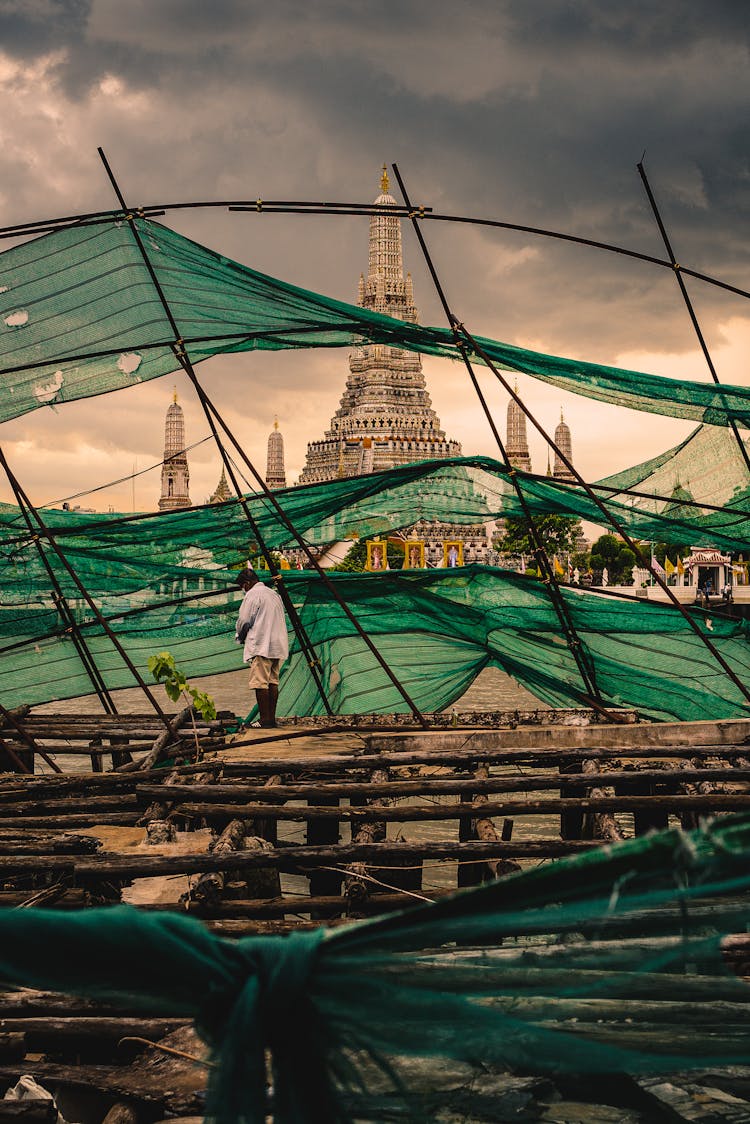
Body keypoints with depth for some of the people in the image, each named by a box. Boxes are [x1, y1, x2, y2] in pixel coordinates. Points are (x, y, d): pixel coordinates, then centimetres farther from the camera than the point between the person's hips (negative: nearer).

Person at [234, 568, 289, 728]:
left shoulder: (252, 595, -7)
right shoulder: (274, 593, 19)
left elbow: (244, 620, -8)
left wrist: (240, 637, 12)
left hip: (261, 645, -8)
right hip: (278, 645, 9)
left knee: (260, 682, -7)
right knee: (273, 681, 9)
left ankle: (265, 719, -10)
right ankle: (272, 718, 8)